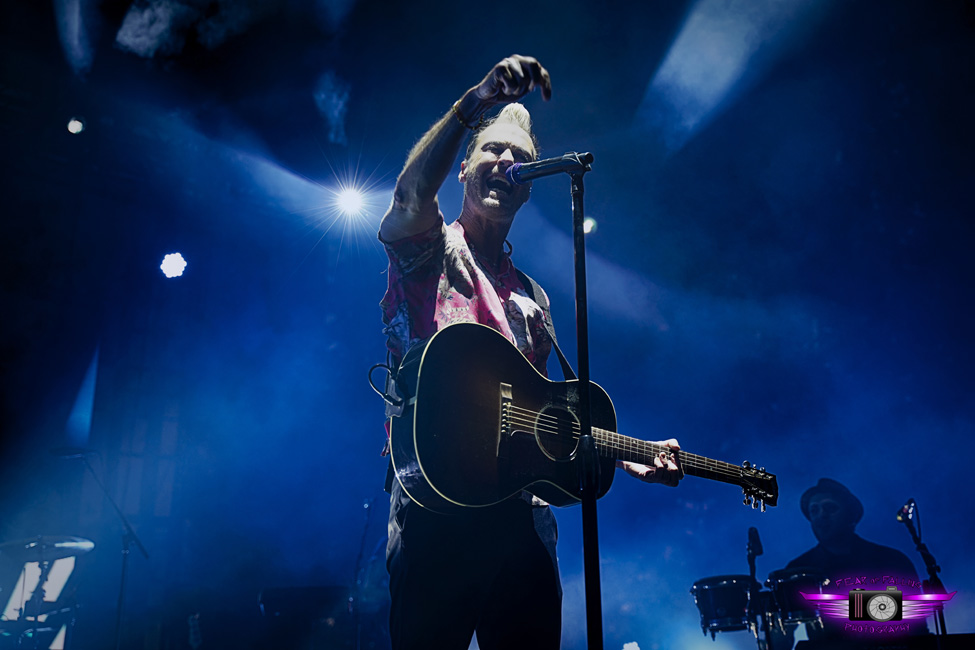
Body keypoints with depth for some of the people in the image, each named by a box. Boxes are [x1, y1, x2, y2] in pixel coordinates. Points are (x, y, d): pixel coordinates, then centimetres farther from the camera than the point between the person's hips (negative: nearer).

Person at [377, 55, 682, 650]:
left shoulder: (531, 300, 24)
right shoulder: (429, 250, 8)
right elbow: (411, 194, -17)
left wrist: (628, 459, 14)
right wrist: (476, 103, -26)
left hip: (521, 515, 6)